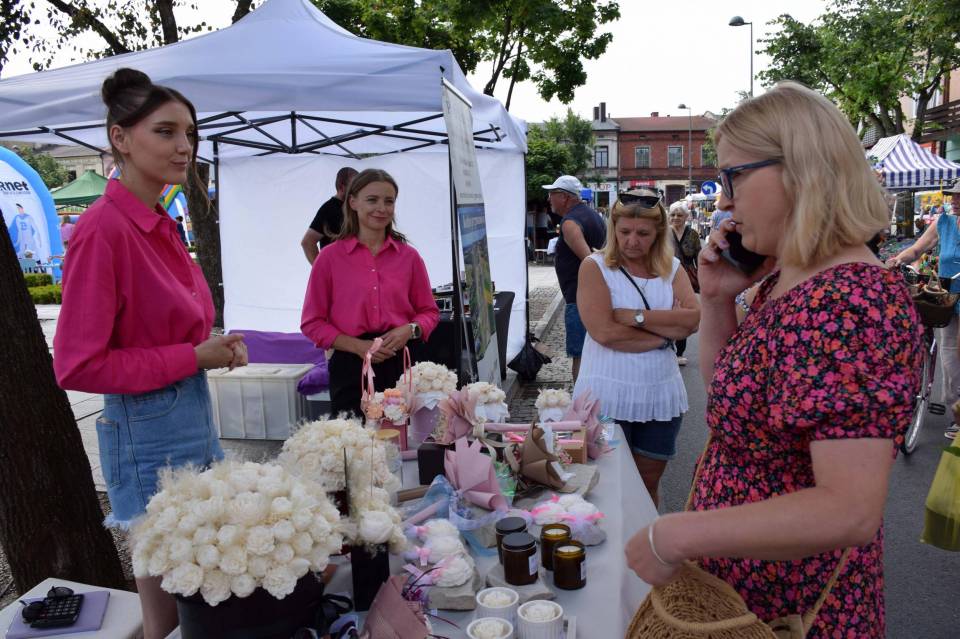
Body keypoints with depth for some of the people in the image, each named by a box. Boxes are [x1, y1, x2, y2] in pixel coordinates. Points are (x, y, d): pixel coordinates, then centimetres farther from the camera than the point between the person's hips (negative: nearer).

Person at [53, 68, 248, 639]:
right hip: (149, 426, -8)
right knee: (169, 590, 9)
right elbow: (77, 367, -19)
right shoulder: (104, 228, -19)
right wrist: (193, 357, -18)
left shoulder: (161, 225, 7)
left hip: (195, 414, 8)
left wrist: (217, 344, -1)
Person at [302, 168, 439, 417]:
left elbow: (429, 311, 14)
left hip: (401, 364, 2)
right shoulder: (330, 257, 0)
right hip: (351, 366, -1)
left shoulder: (409, 256, 6)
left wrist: (410, 330, -8)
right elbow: (312, 322, 2)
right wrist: (357, 345, -11)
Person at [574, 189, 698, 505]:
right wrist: (667, 329, -10)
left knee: (648, 481, 17)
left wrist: (634, 316, -17)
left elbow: (693, 318, -9)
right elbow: (604, 332, -18)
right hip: (606, 394, -3)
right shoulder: (595, 267, -5)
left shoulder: (672, 269, 8)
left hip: (660, 394, 4)